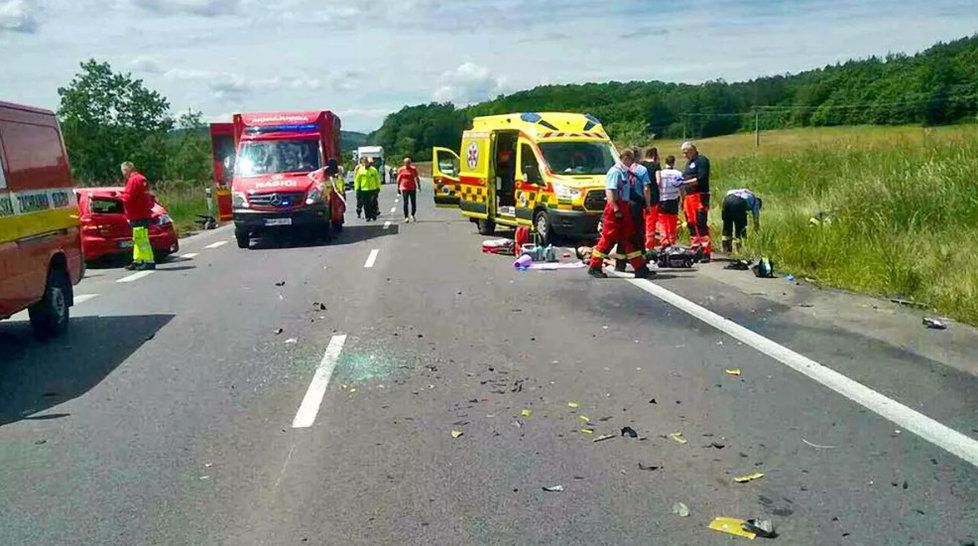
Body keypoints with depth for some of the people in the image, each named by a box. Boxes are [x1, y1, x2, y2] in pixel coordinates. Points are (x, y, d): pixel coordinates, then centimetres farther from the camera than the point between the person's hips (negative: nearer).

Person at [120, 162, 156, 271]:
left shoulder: (134, 180, -12)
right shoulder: (141, 178, 20)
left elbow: (128, 198, -18)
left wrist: (121, 196, 3)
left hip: (139, 216, -11)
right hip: (142, 214, 11)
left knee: (142, 239, -12)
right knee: (137, 239, 15)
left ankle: (149, 261, -13)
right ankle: (137, 261, 20)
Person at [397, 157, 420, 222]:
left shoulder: (413, 169, 5)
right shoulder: (401, 170, 3)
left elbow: (416, 178, 10)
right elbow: (398, 179, 8)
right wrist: (398, 188, 6)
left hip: (412, 188, 1)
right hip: (404, 188, -1)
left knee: (414, 203, 4)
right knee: (405, 203, -7)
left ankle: (412, 215, 24)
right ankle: (406, 217, -4)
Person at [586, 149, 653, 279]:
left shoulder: (625, 172, 17)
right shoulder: (615, 171, -12)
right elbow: (609, 191, -21)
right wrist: (616, 209, -25)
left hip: (624, 207, 10)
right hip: (615, 207, -10)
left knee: (629, 238, 9)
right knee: (608, 238, -6)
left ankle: (640, 268, 13)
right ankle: (594, 267, 1)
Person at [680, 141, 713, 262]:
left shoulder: (702, 160, -3)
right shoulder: (688, 163, 23)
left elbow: (701, 179, -14)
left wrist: (684, 182, -16)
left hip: (700, 196, -8)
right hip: (688, 197, 9)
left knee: (701, 224, -13)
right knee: (691, 225, 7)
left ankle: (706, 252, -14)